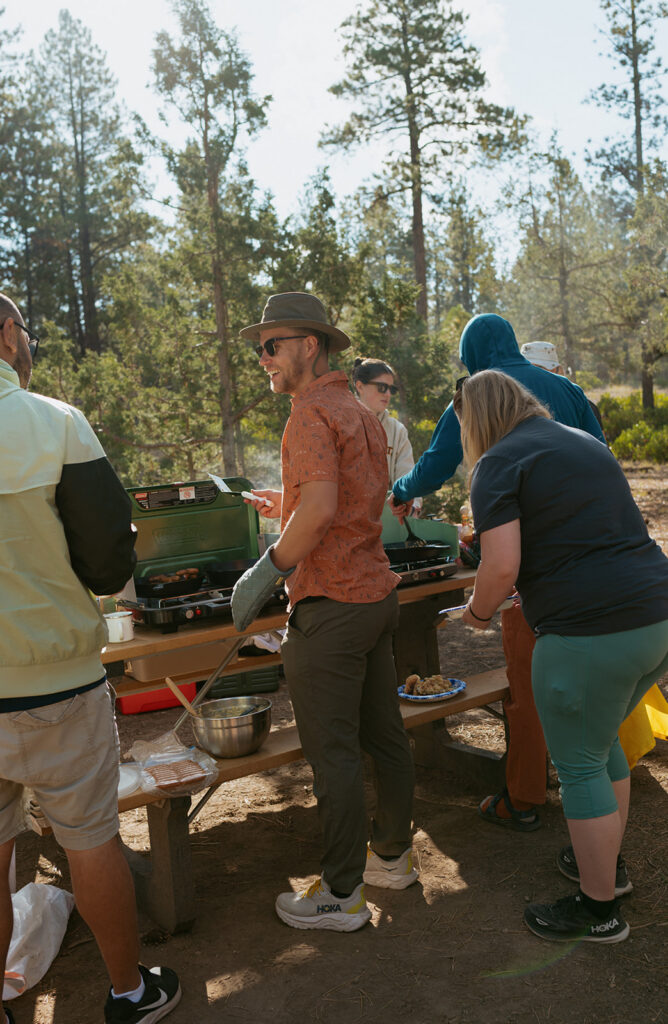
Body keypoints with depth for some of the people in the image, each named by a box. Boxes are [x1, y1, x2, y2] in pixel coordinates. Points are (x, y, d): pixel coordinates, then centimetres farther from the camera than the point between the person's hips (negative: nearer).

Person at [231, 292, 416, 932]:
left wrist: (266, 571, -19)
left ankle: (341, 894, 16)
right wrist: (287, 509, 24)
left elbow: (320, 507, -28)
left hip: (331, 608, -10)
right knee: (383, 735, 18)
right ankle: (392, 855, 34)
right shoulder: (361, 414, 14)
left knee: (333, 754, 2)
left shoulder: (312, 413, -15)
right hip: (378, 592, 10)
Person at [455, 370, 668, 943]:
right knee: (602, 741, 26)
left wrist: (478, 611, 3)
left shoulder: (499, 463, -7)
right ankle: (608, 862, 42)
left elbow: (502, 566, -18)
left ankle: (599, 909, 23)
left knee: (580, 766, 8)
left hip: (592, 631, -9)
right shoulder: (584, 442, 19)